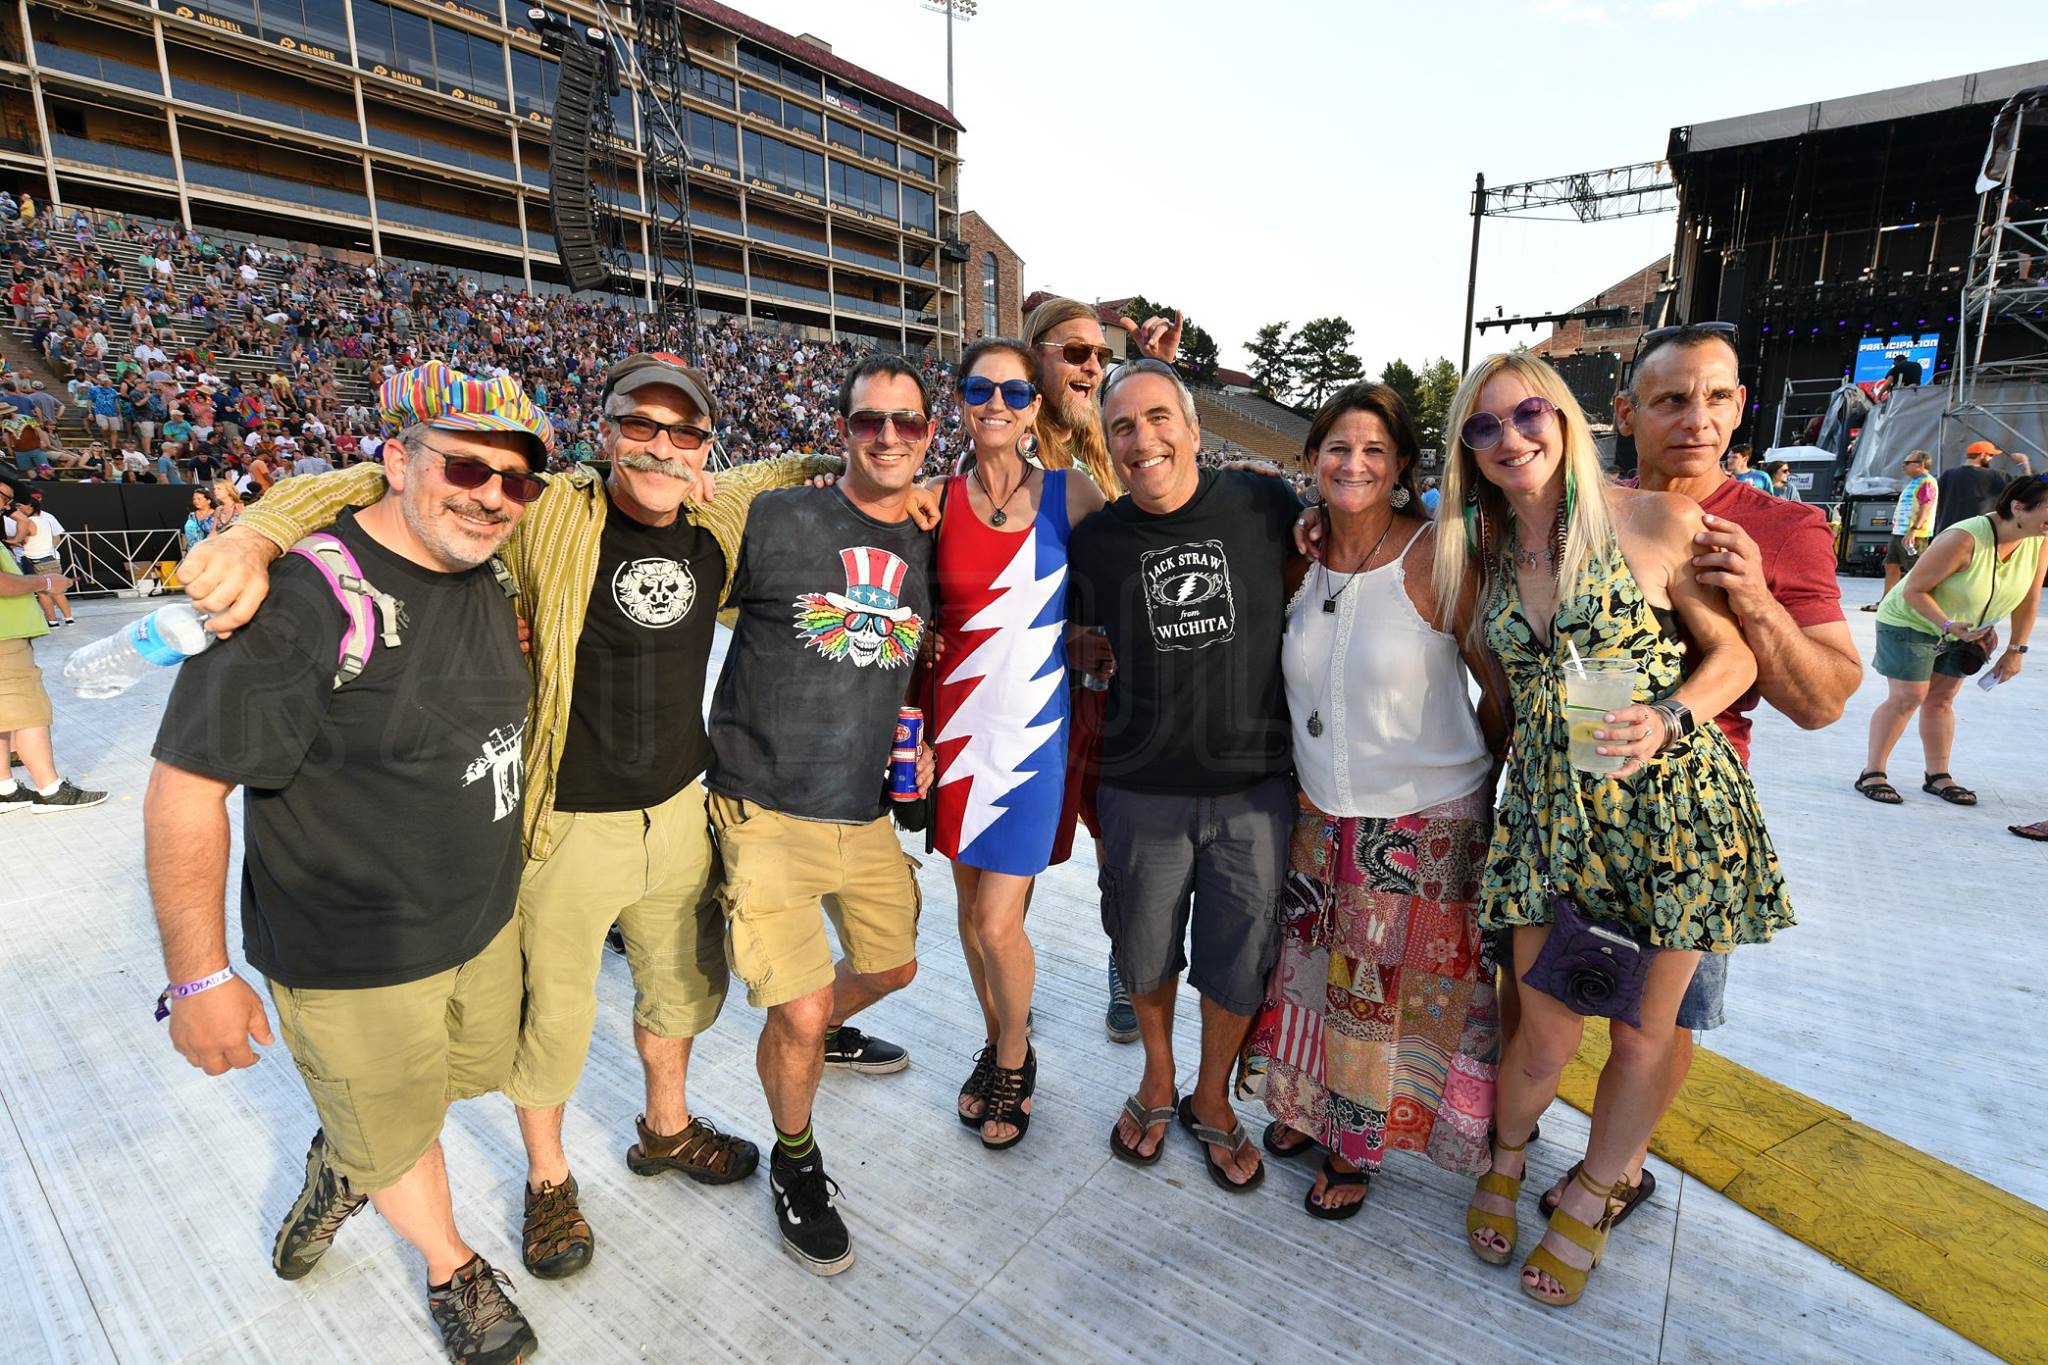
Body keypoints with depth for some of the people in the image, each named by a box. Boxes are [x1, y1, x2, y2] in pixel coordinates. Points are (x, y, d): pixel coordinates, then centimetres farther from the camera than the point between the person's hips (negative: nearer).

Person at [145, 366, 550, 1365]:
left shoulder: (484, 584, -2)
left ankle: (342, 1167, 57)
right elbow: (185, 792, -23)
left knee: (474, 1074, 27)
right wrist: (199, 979, -18)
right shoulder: (301, 597, -26)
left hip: (485, 926, 7)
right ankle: (452, 1269, 46)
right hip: (355, 968, -7)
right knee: (396, 1136, 17)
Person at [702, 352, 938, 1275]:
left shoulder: (925, 550, 5)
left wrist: (918, 741, 5)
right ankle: (793, 1158, 26)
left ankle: (826, 1033, 58)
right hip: (766, 811, -5)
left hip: (867, 812, 6)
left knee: (891, 964, 22)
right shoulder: (772, 522, -11)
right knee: (798, 1012, -7)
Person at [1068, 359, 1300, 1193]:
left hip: (1255, 786, 0)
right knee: (1145, 953, 17)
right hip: (1141, 790, 1)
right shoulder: (1094, 541, -4)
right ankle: (1157, 1078, 46)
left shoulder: (1266, 506, -5)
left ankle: (1213, 1099, 41)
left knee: (1239, 963, 13)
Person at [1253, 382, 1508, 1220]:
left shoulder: (1436, 559, -17)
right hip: (1321, 813, 5)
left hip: (1425, 820, -4)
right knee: (1314, 966, 18)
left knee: (1395, 985, 11)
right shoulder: (1301, 559, -1)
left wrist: (1479, 775, 0)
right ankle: (1310, 1103, 44)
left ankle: (1356, 1146, 35)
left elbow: (1503, 688, -9)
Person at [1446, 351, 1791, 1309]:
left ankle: (1591, 1202, 37)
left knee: (1644, 1032, 11)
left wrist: (1666, 720, -18)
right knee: (1546, 1033, 6)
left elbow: (1734, 655, -2)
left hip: (1670, 803, -2)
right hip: (1548, 809, 2)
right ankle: (1506, 1166, 37)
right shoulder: (1480, 555, 6)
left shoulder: (1655, 520, -5)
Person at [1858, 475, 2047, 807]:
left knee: (1941, 699, 9)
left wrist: (2015, 650, 4)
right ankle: (1872, 774, -4)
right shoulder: (1964, 539, -30)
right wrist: (1948, 625, -35)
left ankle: (1938, 776, 16)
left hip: (1963, 632, 6)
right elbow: (1914, 589, -25)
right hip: (1911, 620, -6)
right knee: (1908, 697, -10)